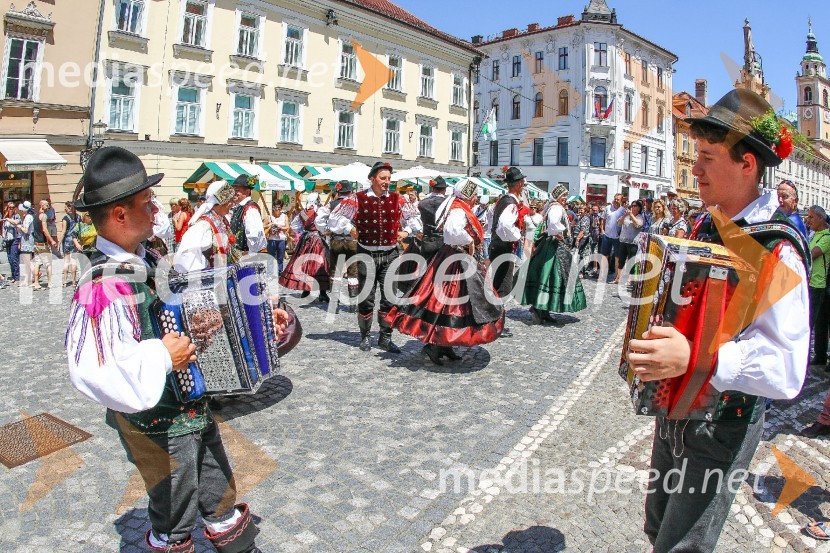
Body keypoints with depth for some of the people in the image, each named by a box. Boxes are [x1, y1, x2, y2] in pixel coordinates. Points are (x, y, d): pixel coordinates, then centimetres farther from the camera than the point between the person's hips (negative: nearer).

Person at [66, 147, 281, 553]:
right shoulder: (103, 285, -27)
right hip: (157, 428, -8)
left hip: (194, 410, 8)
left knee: (220, 498, 25)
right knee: (175, 520, 18)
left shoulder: (146, 262, 0)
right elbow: (93, 372, -41)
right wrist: (162, 357, -30)